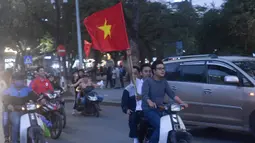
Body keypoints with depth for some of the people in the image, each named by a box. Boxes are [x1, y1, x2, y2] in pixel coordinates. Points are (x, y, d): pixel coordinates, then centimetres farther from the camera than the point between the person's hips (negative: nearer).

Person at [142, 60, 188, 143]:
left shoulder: (164, 82, 10)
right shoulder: (148, 81, -7)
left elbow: (171, 94, 4)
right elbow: (144, 95, -21)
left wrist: (182, 102, -12)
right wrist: (150, 102, -43)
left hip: (160, 109, 6)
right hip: (149, 110, -6)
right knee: (161, 126, -27)